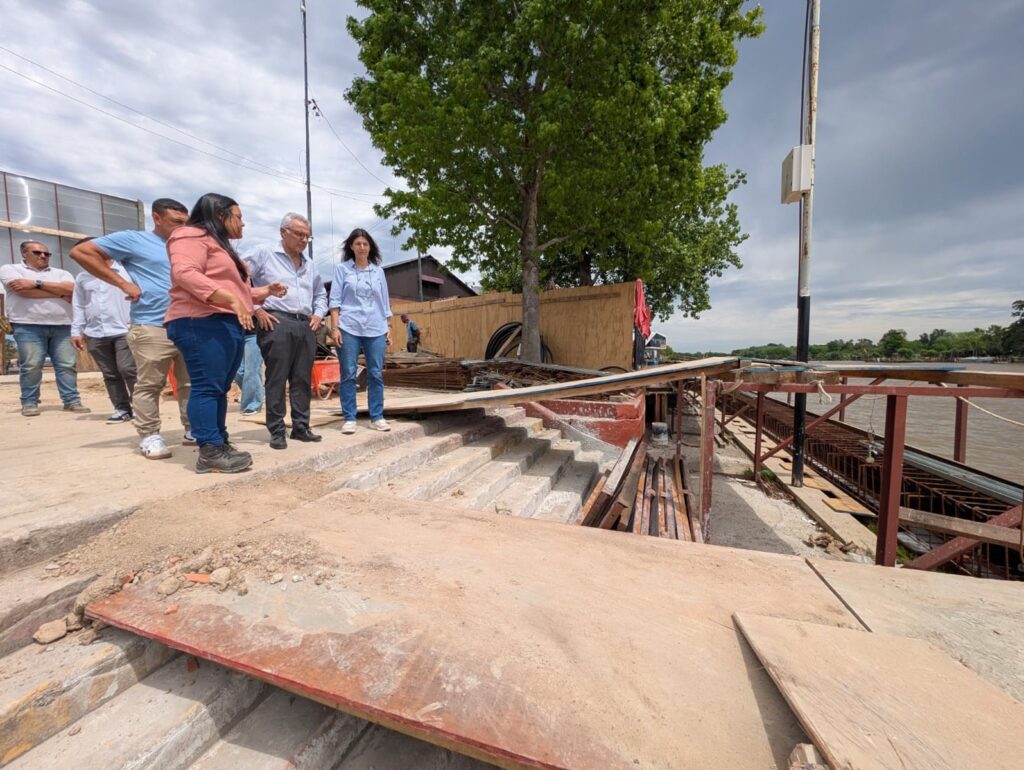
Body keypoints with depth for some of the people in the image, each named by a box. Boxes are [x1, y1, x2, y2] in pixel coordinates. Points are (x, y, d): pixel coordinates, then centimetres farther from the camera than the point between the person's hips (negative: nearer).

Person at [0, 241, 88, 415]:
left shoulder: (61, 273, 18)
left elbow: (71, 289, -2)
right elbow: (23, 290, -8)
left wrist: (37, 283, -7)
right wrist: (60, 293, -2)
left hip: (62, 326, 2)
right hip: (28, 327, -2)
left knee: (68, 365, -2)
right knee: (30, 366, -3)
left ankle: (72, 401, 0)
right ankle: (29, 403, 5)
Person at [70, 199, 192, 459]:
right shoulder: (133, 240, 4)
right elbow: (81, 251, 2)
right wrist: (123, 283, -6)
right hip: (152, 328, -5)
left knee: (191, 383, 7)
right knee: (149, 385, -1)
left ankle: (193, 430, 16)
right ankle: (149, 436, 8)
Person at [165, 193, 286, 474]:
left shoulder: (223, 247, 30)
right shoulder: (192, 237, -2)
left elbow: (235, 287, 35)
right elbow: (185, 274, -19)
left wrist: (266, 291, 21)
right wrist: (232, 300, -27)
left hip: (229, 325, 10)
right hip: (203, 324, -10)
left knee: (220, 388, 8)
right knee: (207, 386, -12)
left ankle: (219, 445, 12)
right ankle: (209, 453, -11)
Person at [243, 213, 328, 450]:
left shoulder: (310, 264, 22)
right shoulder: (264, 254, 3)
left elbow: (320, 294, 31)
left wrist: (318, 314, 14)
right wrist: (256, 309, -8)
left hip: (305, 326, 6)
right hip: (276, 323, -5)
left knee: (302, 379, 6)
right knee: (277, 379, -4)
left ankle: (301, 427, 14)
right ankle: (276, 431, 3)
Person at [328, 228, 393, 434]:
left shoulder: (378, 270, 14)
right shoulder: (342, 269, 7)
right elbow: (335, 299, 2)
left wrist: (388, 327, 10)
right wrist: (334, 327, -7)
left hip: (376, 329, 2)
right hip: (349, 328, -2)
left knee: (376, 374, 2)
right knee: (348, 374, -1)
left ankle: (377, 417, 10)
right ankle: (349, 418, 7)